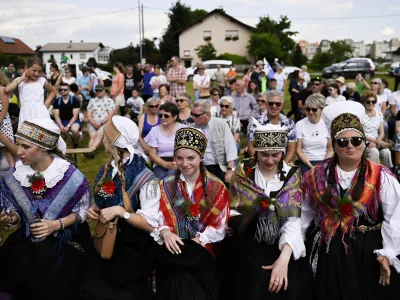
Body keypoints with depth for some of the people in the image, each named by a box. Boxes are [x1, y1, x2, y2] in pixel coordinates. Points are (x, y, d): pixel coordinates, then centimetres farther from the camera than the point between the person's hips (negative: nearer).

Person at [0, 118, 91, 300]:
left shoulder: (70, 176, -17)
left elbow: (83, 211, -6)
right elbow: (19, 215, 6)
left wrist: (57, 224, -20)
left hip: (64, 240, -3)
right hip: (27, 239, 4)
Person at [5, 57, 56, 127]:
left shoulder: (42, 80, 7)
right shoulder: (19, 81, 7)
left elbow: (53, 91, 23)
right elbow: (7, 90, -11)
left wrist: (47, 103, 8)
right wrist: (22, 78, -5)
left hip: (40, 112, 0)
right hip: (26, 113, 0)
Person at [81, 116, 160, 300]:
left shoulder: (145, 178, -18)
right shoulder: (106, 170, 3)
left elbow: (151, 225, -19)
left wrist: (120, 211, -26)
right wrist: (93, 210, -2)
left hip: (133, 251, -5)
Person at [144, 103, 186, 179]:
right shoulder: (154, 130, 6)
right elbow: (152, 154, 3)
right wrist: (166, 164, -14)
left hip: (179, 164, -1)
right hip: (160, 164, 1)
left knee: (171, 175, -33)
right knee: (160, 177, -31)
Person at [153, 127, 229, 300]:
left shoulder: (216, 187, 4)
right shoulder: (165, 186, 8)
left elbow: (219, 227, -1)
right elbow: (157, 218, 3)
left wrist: (195, 242, -13)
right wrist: (165, 233, -17)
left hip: (204, 251, -1)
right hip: (174, 250, 1)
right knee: (178, 285, -18)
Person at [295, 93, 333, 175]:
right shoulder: (300, 124, 1)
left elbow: (330, 150, 8)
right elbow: (298, 150, -1)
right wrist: (310, 166, -13)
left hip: (323, 162, 1)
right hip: (304, 162, -1)